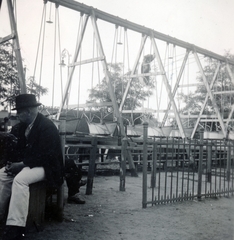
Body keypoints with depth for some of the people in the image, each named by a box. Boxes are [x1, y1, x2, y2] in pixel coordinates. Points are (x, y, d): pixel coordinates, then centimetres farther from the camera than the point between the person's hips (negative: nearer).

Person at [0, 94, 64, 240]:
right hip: (25, 163, 9)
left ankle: (14, 228, -31)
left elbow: (45, 156, -24)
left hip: (44, 166, -9)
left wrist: (21, 164, -24)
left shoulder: (47, 127, -19)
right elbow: (21, 148, 13)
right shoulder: (23, 125, 6)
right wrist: (15, 163, -7)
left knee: (20, 179, -32)